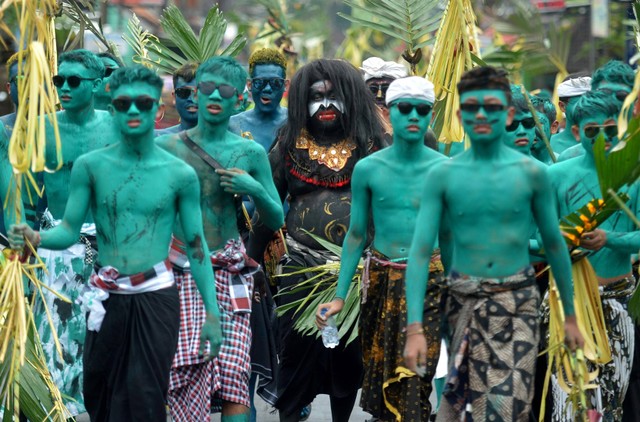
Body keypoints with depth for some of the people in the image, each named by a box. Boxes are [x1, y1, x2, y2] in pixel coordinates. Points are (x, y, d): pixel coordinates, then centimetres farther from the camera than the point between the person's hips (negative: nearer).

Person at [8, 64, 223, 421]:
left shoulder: (180, 174, -1)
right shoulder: (90, 166, 1)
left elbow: (196, 247, 2)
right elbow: (69, 231, -1)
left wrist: (212, 314, 0)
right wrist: (36, 238, -24)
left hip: (157, 297, -2)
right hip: (106, 298, 2)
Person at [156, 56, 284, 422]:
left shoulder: (250, 153, 6)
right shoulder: (169, 147, 5)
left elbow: (276, 221, 10)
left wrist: (255, 190, -8)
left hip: (229, 274, 0)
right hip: (180, 273, 0)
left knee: (232, 369, -10)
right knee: (188, 368, -12)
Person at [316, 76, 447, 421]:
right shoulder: (368, 169, 1)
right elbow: (356, 235, 7)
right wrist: (339, 296, 5)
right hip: (381, 280, 2)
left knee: (415, 375, -7)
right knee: (379, 372, 8)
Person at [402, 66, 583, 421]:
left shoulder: (531, 172, -1)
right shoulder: (443, 175, -1)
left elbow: (554, 244, 9)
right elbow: (420, 250, -5)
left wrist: (570, 315, 11)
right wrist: (414, 328, -13)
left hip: (518, 302, -1)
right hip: (463, 302, 1)